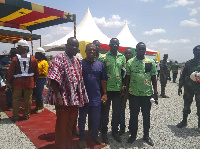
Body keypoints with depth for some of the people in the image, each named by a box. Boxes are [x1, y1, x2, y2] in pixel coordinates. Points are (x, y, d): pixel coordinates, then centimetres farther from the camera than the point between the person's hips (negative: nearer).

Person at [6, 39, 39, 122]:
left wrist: (8, 82, 5)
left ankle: (15, 116, 19)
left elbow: (10, 72, -6)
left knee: (16, 99, 11)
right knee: (28, 99, 12)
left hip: (18, 82, -2)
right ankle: (27, 115, 22)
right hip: (29, 82, 2)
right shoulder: (33, 59, -3)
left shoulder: (15, 59, -10)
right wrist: (34, 81, 14)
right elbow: (36, 72, 3)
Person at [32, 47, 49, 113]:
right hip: (35, 79, 8)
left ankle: (41, 107, 13)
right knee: (35, 93, 13)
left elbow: (44, 73, -15)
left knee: (39, 93, -2)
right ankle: (37, 106, 27)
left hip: (41, 79, -7)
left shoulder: (44, 62, -9)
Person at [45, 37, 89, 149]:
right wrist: (58, 97, -26)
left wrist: (82, 96, 14)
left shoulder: (77, 61, 12)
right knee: (61, 126, 8)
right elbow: (53, 80, -19)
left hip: (75, 99, 7)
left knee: (70, 125, 20)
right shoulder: (59, 59, -11)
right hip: (63, 99, -7)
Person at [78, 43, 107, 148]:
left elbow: (103, 80, 9)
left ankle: (95, 135, 37)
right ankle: (82, 138, 31)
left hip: (96, 97, 3)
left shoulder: (100, 64, 6)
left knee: (96, 119, 14)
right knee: (82, 118, 12)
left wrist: (105, 93, 5)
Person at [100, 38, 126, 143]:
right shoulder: (104, 57, -3)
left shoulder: (122, 57, 9)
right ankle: (104, 132, 25)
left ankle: (115, 131, 30)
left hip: (118, 89, 4)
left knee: (117, 111, 13)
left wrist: (123, 86, 3)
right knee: (105, 111, 8)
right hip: (107, 88, -3)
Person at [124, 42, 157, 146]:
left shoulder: (151, 62, 3)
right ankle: (133, 135, 28)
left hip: (147, 94, 1)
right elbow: (127, 78, 3)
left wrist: (155, 93, 1)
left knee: (146, 116, 12)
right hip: (133, 94, 0)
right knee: (133, 115, 10)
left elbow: (154, 79, 5)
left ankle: (146, 135, 30)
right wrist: (126, 92, 1)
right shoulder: (130, 62, 1)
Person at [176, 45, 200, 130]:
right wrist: (180, 87, 6)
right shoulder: (188, 63, 6)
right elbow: (183, 75, 7)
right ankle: (184, 121, 25)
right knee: (186, 105, 10)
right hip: (188, 88, 2)